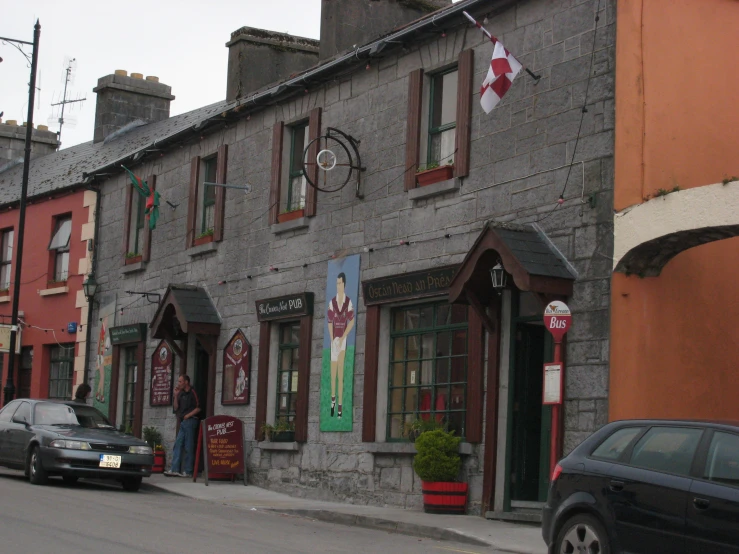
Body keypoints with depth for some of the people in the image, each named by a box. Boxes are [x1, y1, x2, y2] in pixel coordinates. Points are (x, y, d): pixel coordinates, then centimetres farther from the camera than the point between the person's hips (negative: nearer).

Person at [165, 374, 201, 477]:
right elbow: (176, 408, 14)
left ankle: (188, 471, -3)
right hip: (183, 422, 8)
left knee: (188, 447, -6)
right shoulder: (181, 394, 17)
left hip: (189, 421, -8)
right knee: (178, 445, 2)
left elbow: (198, 408, -10)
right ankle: (175, 469, -1)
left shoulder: (192, 393, -6)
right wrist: (176, 396, 4)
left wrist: (187, 416, -10)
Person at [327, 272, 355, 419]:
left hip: (343, 339, -2)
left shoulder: (348, 302, -4)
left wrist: (342, 338, -8)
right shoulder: (332, 302, 1)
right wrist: (333, 341, -7)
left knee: (341, 371, -4)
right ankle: (333, 399, 24)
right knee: (333, 372, 5)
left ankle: (340, 404, -2)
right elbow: (330, 323, 2)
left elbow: (352, 321, -2)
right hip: (334, 340, 2)